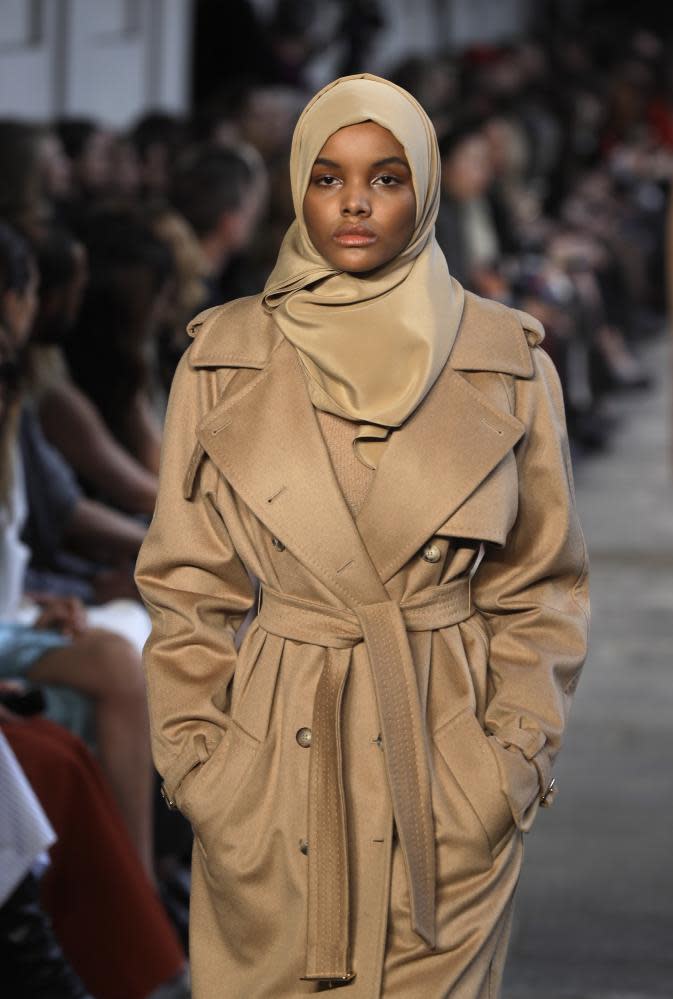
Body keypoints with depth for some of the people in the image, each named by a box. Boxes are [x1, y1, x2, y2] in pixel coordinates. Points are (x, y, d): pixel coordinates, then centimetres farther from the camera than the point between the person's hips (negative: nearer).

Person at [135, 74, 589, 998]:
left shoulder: (507, 365, 0)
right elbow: (186, 586, 6)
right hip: (275, 750, 0)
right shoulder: (225, 359, 1)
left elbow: (539, 587, 6)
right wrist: (195, 758, -2)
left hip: (450, 765, 0)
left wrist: (517, 753, -3)